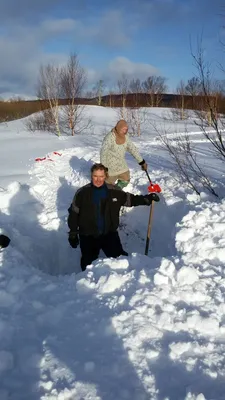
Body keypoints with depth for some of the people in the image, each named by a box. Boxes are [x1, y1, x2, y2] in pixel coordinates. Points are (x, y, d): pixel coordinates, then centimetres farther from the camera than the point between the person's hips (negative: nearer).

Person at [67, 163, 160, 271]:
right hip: (88, 237, 0)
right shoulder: (82, 193, -8)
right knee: (88, 265, 11)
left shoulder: (114, 191, -4)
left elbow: (130, 199, 9)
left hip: (109, 233, 1)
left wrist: (147, 199, -3)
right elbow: (73, 214, -1)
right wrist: (73, 234, 0)